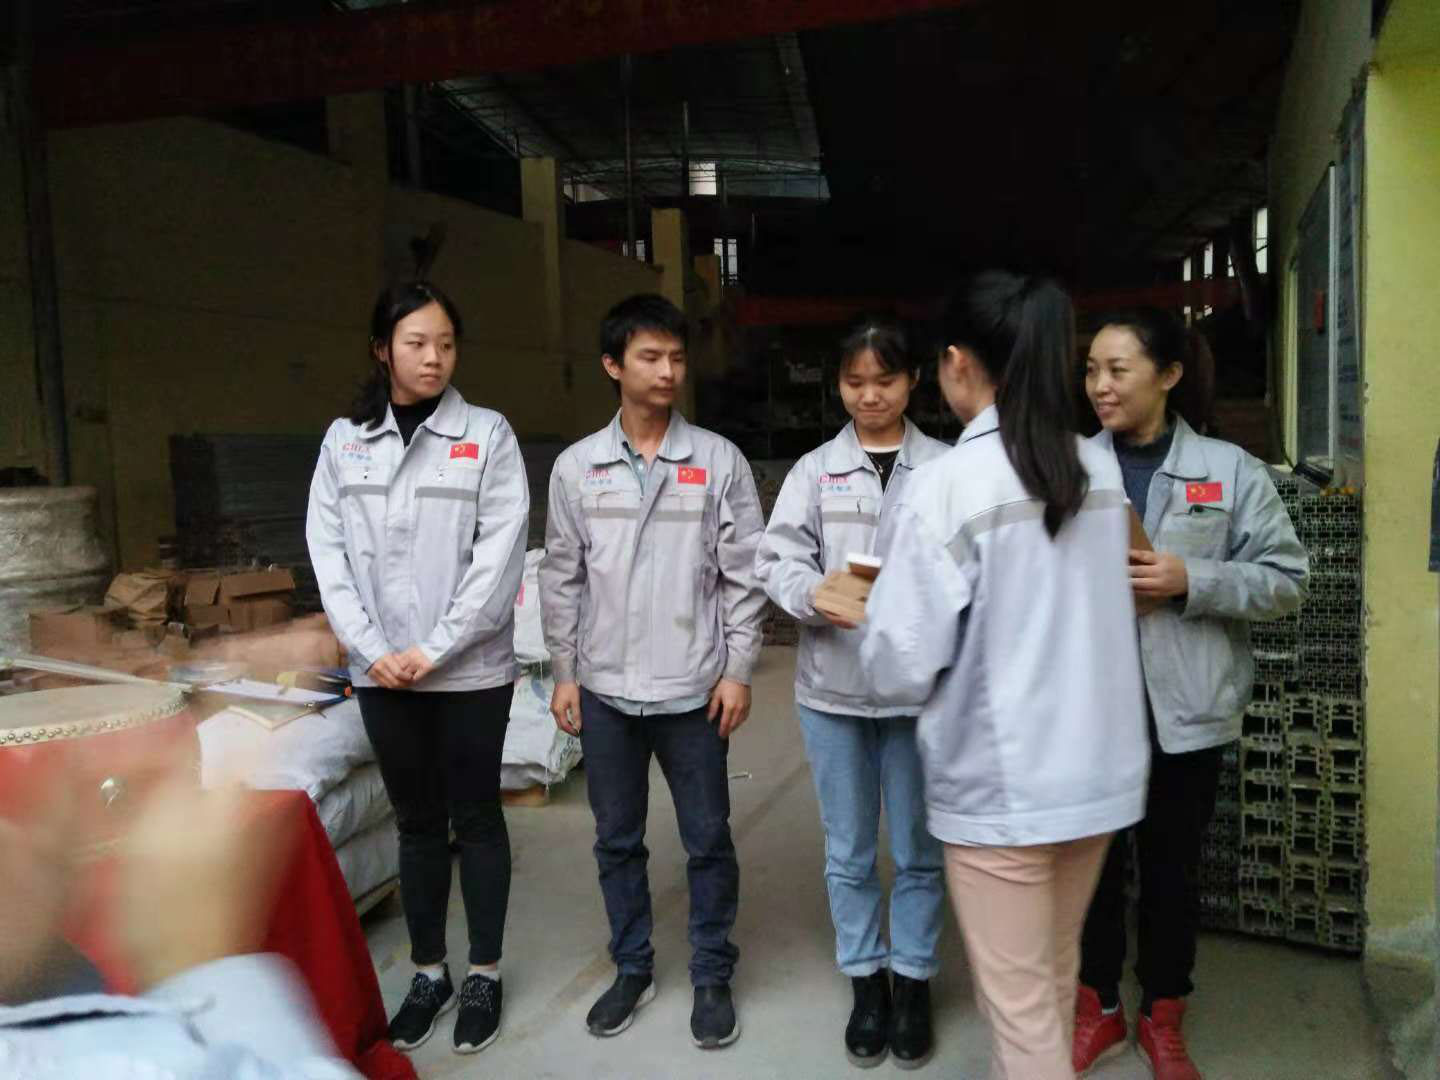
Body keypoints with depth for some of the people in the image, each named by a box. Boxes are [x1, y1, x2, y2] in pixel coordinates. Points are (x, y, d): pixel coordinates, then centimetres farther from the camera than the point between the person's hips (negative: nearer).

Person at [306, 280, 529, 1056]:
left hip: (471, 670, -2)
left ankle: (483, 975, 24)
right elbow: (328, 553, 2)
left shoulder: (487, 433, -5)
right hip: (380, 672, 3)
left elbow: (500, 556, -10)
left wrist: (434, 651, -14)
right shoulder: (344, 440, 4)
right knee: (417, 822, 15)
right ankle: (428, 971, 30)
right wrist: (373, 650, -9)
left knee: (475, 818, 9)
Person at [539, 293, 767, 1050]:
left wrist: (738, 669, -6)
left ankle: (712, 977, 27)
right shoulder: (575, 467, 2)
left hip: (691, 688, -2)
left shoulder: (719, 460, -3)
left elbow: (744, 573, -2)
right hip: (605, 689, 2)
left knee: (708, 841, 8)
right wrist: (564, 671, 4)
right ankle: (632, 968, 33)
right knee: (616, 841, 14)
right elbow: (561, 577, 6)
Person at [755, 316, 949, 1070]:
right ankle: (865, 983, 30)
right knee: (848, 850, 13)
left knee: (917, 848, 11)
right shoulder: (814, 469, 5)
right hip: (832, 685, 2)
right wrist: (816, 594, -21)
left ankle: (913, 982, 30)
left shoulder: (947, 468, 1)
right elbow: (776, 560, -3)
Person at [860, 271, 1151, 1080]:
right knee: (1055, 976, 23)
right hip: (1100, 768, 7)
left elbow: (903, 662, -17)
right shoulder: (1103, 470, 2)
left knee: (1021, 1005, 8)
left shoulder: (950, 484, -17)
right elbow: (1106, 612, 12)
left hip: (999, 781, -6)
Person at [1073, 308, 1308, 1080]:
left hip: (1182, 707, 0)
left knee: (1171, 867, 14)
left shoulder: (1230, 470, -1)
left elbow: (1285, 579, -2)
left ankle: (1163, 1018, 35)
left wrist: (1190, 581, -16)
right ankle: (1098, 1007, 34)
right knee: (1091, 861, 13)